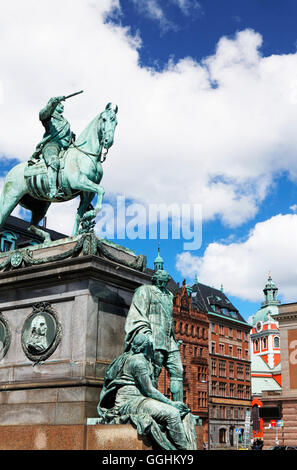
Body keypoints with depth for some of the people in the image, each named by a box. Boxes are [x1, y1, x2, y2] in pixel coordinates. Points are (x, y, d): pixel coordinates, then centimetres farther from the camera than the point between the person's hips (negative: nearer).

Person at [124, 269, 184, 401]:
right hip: (155, 341, -7)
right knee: (153, 374, -8)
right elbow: (138, 315, -7)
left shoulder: (168, 295, 25)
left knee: (178, 371, -1)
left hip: (170, 342, 7)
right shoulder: (145, 291, 3)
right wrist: (146, 335, -18)